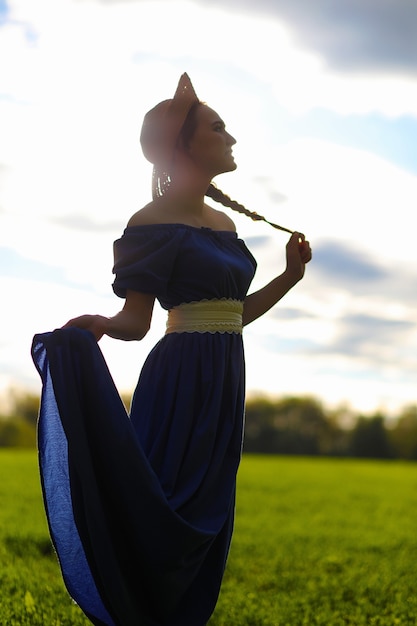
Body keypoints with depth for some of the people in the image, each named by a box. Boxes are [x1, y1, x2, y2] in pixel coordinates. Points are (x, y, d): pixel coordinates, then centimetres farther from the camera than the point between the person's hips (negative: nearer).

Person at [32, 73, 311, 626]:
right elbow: (136, 321, -10)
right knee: (162, 515, -7)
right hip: (181, 379, -8)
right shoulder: (154, 222, -7)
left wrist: (290, 275, 11)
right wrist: (93, 327, -30)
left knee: (209, 518, 11)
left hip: (227, 380, 8)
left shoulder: (224, 221, 15)